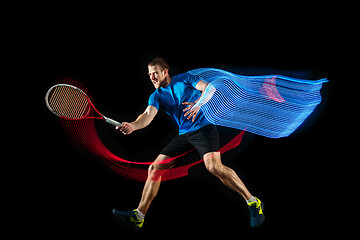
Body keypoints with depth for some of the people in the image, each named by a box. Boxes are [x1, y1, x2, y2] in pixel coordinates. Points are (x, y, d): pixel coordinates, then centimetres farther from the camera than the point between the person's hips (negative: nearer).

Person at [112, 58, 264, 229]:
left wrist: (198, 103, -24)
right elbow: (148, 115, -8)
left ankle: (253, 203, -15)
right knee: (154, 168, -2)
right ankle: (138, 216, 6)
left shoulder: (184, 79, 3)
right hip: (183, 136, 5)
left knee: (213, 165, -28)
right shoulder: (156, 96, 10)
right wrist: (133, 125, -29)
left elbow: (210, 88, -4)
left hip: (203, 127, -5)